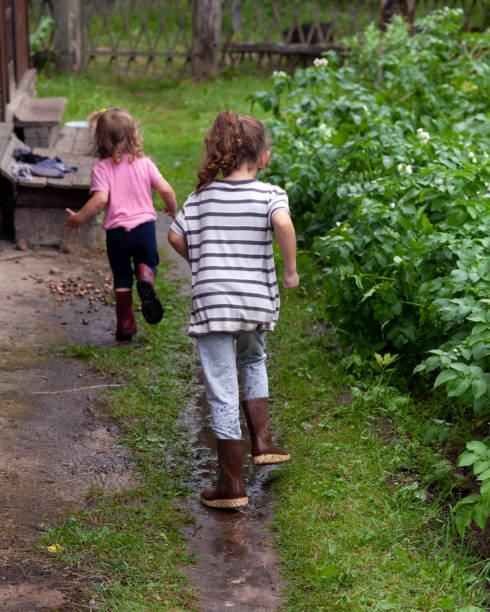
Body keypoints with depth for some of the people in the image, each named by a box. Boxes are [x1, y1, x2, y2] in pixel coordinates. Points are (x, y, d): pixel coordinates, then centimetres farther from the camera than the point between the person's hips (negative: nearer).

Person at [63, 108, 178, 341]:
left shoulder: (102, 168, -7)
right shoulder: (144, 163, 0)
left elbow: (100, 199, -19)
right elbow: (165, 190, -4)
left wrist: (78, 218, -7)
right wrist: (172, 209, 16)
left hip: (117, 230, -1)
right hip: (144, 224, 1)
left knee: (121, 278, 13)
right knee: (148, 262, 23)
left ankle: (125, 324, 15)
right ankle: (145, 278, -14)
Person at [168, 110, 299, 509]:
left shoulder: (202, 196, 3)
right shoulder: (270, 194, -5)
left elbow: (176, 237, 8)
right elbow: (284, 224, -25)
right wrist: (291, 270, -13)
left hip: (212, 302, 0)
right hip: (257, 300, 0)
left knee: (223, 394, 4)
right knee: (252, 361, 32)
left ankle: (231, 485, 10)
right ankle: (262, 441, 24)